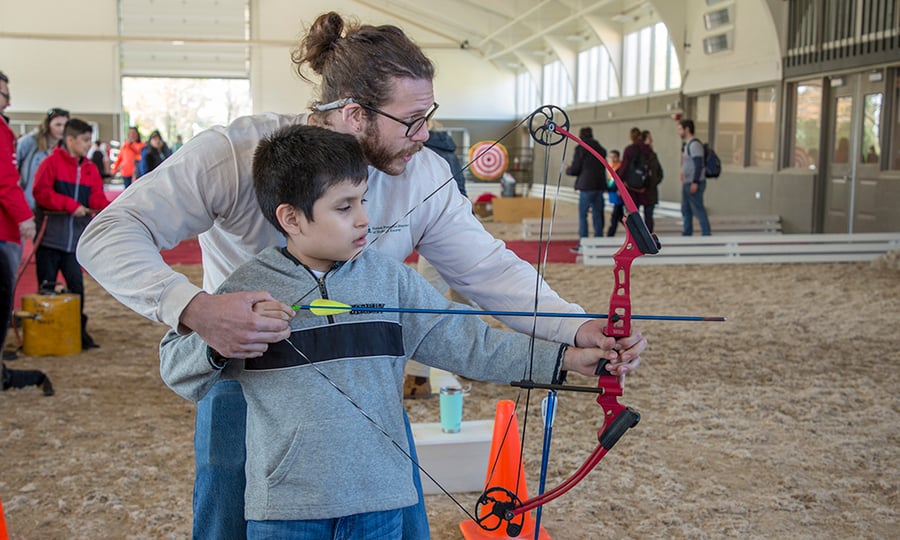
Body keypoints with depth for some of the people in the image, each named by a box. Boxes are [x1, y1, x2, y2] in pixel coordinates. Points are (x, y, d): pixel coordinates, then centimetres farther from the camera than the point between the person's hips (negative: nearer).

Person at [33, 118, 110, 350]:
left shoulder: (90, 169, 11)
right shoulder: (52, 162, -5)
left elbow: (97, 197, 4)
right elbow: (41, 192, -15)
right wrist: (70, 205, -21)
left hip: (75, 238, 4)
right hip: (50, 235, -4)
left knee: (76, 283, 3)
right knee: (47, 286, 4)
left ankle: (78, 329, 11)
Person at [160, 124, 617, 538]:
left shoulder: (391, 279, 0)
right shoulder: (248, 287, -6)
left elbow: (462, 340, -1)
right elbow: (178, 373, 0)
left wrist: (561, 359, -6)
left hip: (379, 503, 2)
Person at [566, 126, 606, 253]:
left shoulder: (581, 149, -6)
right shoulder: (601, 149, 13)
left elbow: (575, 169, -7)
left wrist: (567, 170, 15)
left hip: (586, 186, -6)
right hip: (600, 185, 6)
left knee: (582, 215, -1)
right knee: (597, 215, 10)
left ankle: (583, 245, -4)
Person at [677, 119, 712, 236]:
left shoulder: (694, 144, -14)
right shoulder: (686, 144, 17)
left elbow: (698, 164, -20)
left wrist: (695, 182, -23)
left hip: (694, 183, -10)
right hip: (686, 182, 10)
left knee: (698, 209, -9)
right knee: (686, 209, 14)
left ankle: (706, 234, -7)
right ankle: (687, 233, 22)